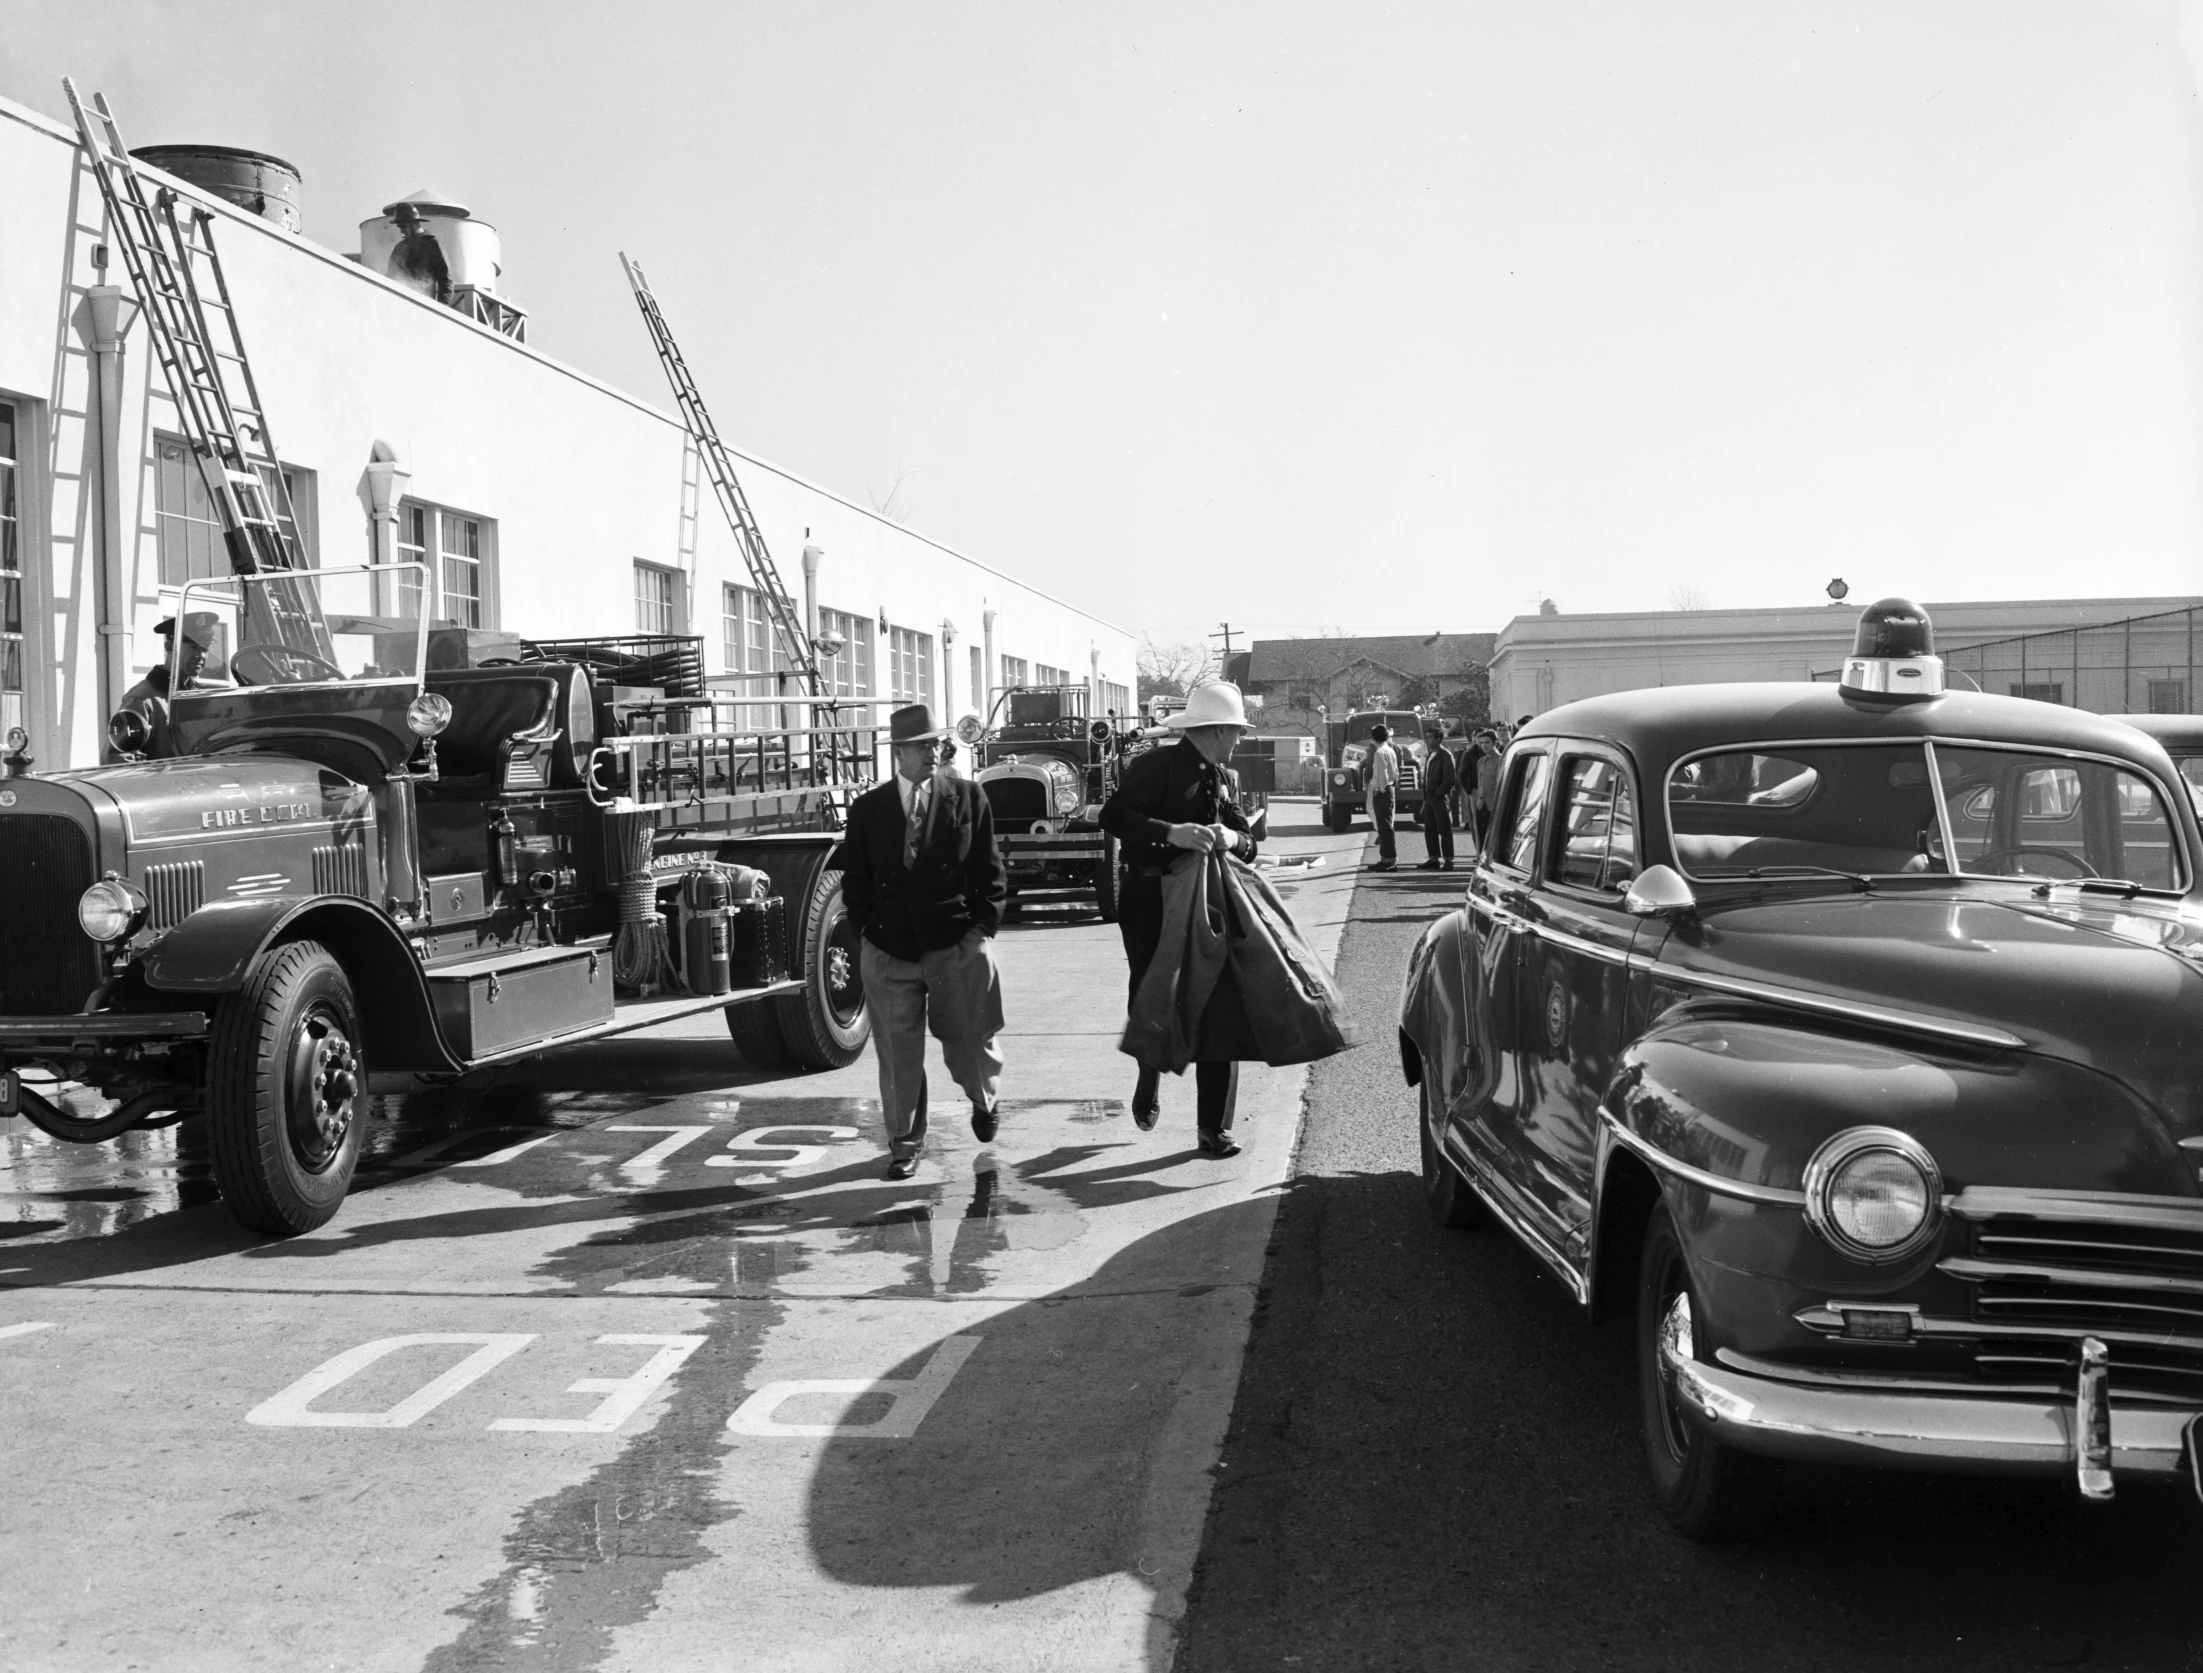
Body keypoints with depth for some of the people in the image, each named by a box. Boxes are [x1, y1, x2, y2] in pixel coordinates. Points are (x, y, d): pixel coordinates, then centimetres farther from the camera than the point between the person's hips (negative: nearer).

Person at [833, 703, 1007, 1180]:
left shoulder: (968, 798, 1)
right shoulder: (867, 808, 4)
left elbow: (989, 871, 3)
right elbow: (855, 878, 10)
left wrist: (983, 926, -4)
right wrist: (868, 928, 1)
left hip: (957, 944, -1)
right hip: (889, 949, 1)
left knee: (969, 1042, 10)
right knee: (898, 1054, 4)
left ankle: (985, 1101, 42)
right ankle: (904, 1143, 19)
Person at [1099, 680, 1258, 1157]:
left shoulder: (1225, 778, 13)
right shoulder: (1156, 766, -10)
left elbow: (1248, 839, 9)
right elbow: (1113, 816, -21)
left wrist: (1231, 837, -14)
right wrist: (1171, 833, -31)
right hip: (1151, 905, -6)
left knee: (1220, 1013, 1)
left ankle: (1213, 1127, 8)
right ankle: (1150, 1080, 30)